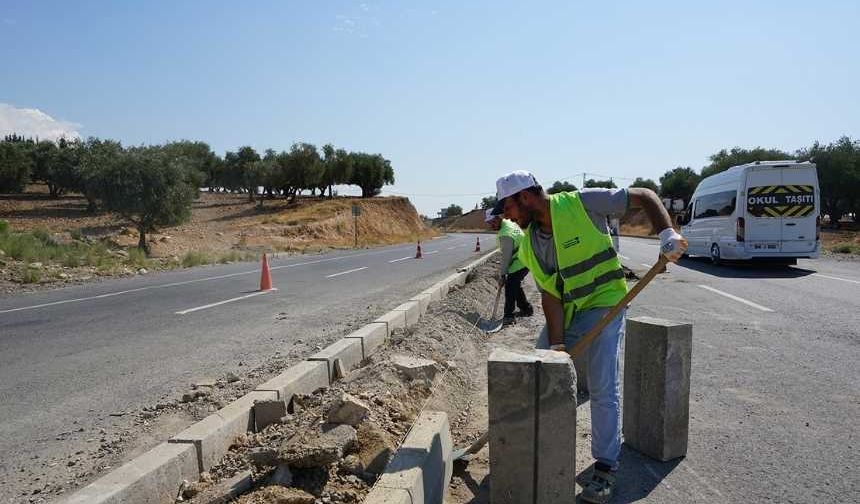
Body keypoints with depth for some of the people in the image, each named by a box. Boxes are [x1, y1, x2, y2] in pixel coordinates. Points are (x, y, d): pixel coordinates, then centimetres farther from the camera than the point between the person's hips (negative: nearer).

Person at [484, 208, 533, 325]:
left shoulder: (505, 234, -24)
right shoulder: (509, 222, 6)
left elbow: (506, 257, -23)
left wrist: (502, 275, -17)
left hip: (520, 262, -11)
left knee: (510, 287, -10)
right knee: (515, 285, 20)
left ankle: (508, 316, -8)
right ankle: (526, 309, 32)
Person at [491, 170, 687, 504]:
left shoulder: (581, 204, -18)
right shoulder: (529, 245, -3)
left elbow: (644, 197, -10)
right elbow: (550, 294, -7)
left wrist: (667, 234, -24)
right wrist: (557, 345, -15)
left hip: (604, 305, -5)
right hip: (563, 313, 6)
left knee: (603, 389, -7)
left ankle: (605, 468, 10)